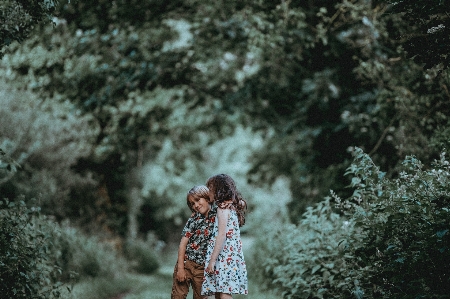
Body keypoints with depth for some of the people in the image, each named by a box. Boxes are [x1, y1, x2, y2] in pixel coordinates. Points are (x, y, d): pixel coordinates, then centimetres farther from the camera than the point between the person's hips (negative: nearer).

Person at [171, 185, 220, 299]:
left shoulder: (218, 216, 1)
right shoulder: (195, 218, 0)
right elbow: (183, 243, -2)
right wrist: (180, 267, -8)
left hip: (203, 268, 1)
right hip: (186, 263, -1)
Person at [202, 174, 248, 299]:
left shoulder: (223, 207, -7)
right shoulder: (232, 206, 19)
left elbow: (222, 235, -16)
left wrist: (212, 260, -17)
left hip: (225, 255, -9)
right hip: (232, 255, 9)